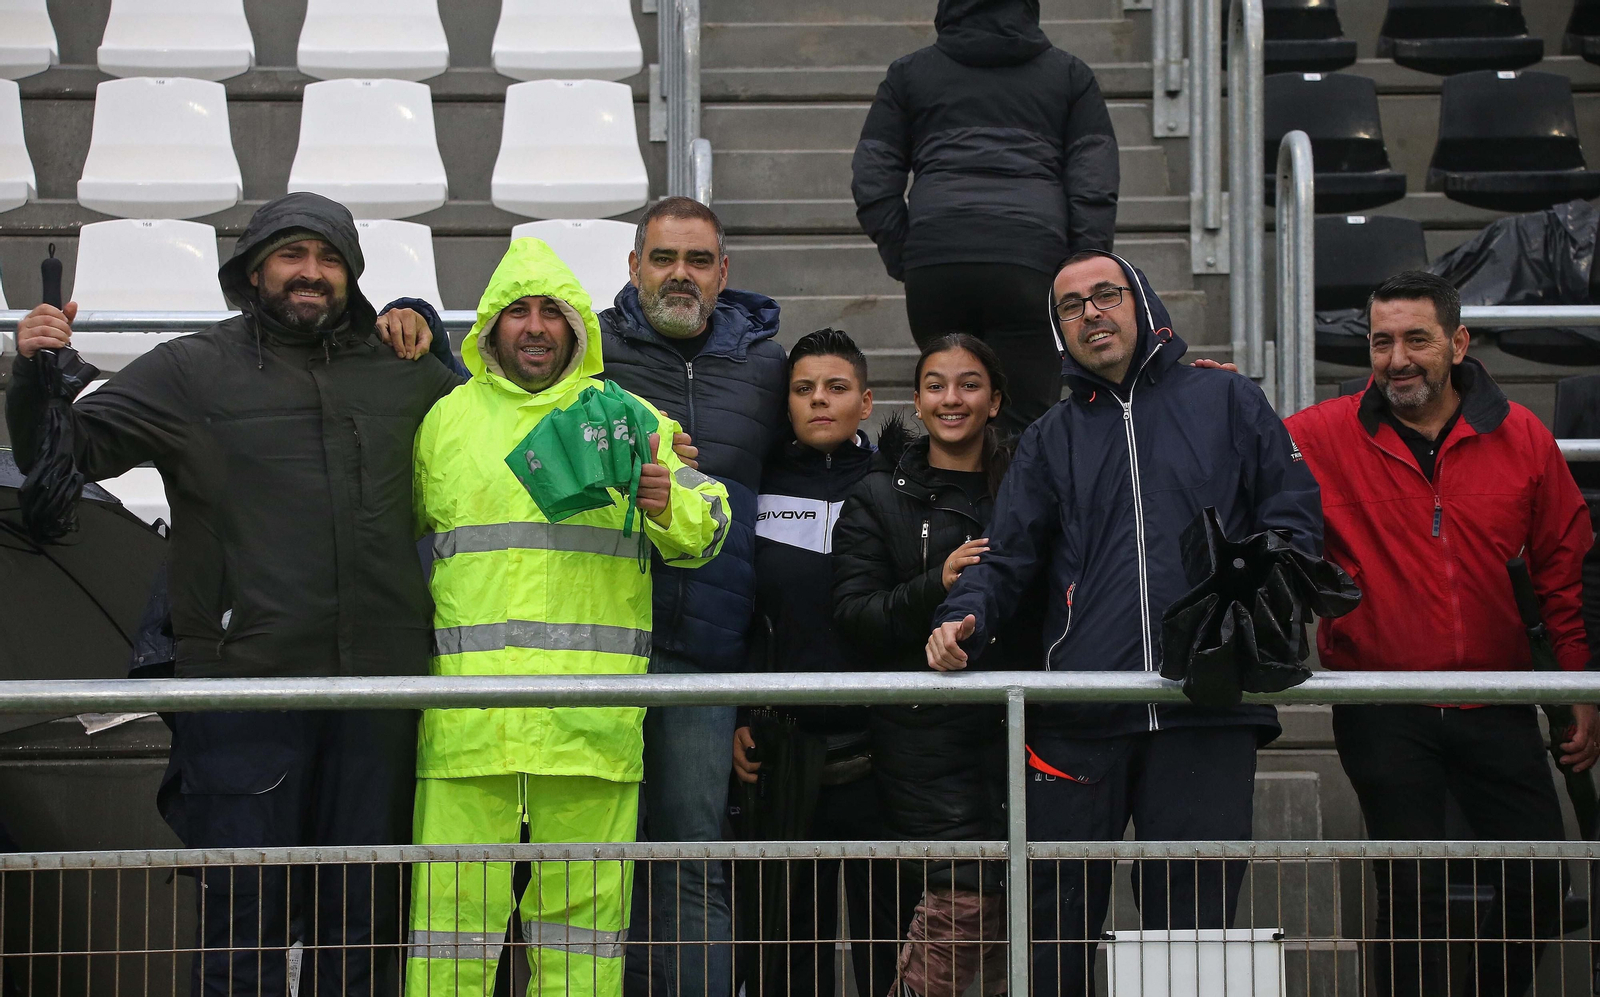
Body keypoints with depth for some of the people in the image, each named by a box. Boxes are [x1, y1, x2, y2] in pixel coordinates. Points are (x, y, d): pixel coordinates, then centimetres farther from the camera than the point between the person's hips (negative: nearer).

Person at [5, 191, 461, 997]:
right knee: (244, 913, -3)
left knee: (365, 919, 9)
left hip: (377, 689, 3)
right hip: (243, 681, -3)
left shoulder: (402, 376, 14)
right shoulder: (193, 371, 5)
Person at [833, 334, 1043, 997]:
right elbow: (853, 618, -1)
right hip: (925, 732, -3)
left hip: (1012, 723, 3)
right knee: (966, 898, -15)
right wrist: (938, 583, -15)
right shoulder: (879, 499, 8)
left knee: (1013, 908, -1)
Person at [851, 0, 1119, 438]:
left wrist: (901, 260, 14)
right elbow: (1095, 185, 8)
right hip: (1030, 260, -1)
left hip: (933, 259, 1)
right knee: (1024, 428, -4)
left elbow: (872, 177, 14)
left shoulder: (909, 72, 22)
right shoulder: (1069, 74, 20)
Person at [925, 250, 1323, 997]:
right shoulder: (1049, 440, 18)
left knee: (1195, 920, 0)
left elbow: (1294, 515, 9)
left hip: (1205, 712, -2)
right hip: (1079, 717, 2)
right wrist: (963, 620, -11)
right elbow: (1006, 556, 10)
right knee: (1056, 923, 2)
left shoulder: (1226, 402, 13)